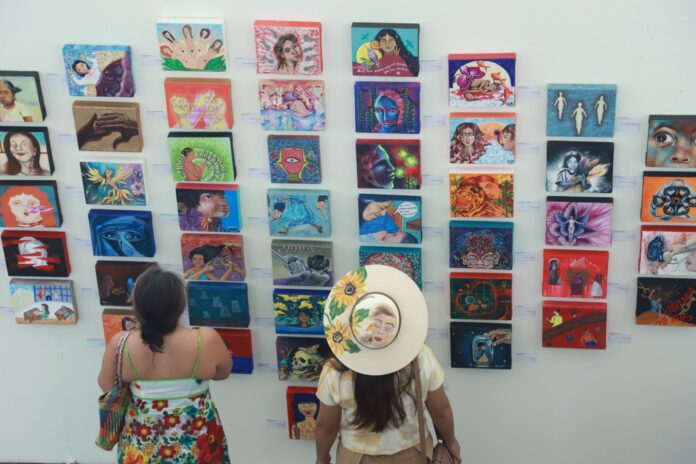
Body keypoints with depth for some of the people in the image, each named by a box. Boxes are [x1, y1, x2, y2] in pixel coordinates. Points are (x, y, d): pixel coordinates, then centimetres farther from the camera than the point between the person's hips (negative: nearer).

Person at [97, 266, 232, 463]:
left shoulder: (120, 344, -18)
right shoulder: (206, 340, -22)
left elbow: (106, 385, -1)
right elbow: (223, 372, -1)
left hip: (143, 443, 1)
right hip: (196, 443, -1)